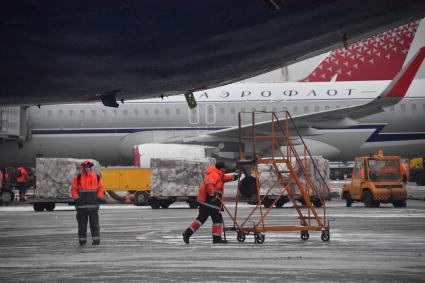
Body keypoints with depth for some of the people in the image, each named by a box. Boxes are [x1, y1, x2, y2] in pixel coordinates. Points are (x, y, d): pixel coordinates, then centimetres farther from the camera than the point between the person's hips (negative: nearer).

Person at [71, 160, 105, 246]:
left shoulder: (97, 177, 6)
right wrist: (77, 198, -8)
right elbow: (74, 190, 4)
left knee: (94, 223, -1)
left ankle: (96, 239, 0)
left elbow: (101, 188, 12)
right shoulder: (77, 178, 2)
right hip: (81, 206, 0)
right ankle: (82, 240, 10)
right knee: (82, 224, 4)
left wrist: (99, 197, -1)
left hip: (93, 205, 0)